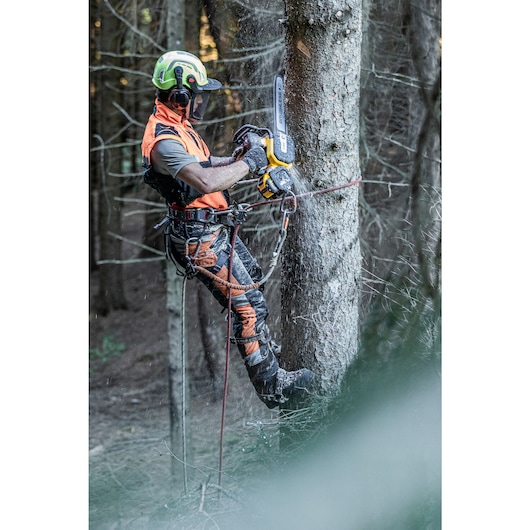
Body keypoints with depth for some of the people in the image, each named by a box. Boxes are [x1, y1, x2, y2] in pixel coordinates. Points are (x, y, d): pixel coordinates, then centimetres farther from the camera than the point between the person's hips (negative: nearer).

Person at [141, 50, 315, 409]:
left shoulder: (177, 126, 8)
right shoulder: (163, 140, -26)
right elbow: (206, 182, -38)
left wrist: (236, 157, 6)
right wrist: (248, 163, -23)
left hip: (215, 227, 11)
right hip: (200, 240, -11)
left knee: (253, 276, 28)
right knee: (249, 305, -10)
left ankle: (262, 346, 46)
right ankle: (272, 387, -4)